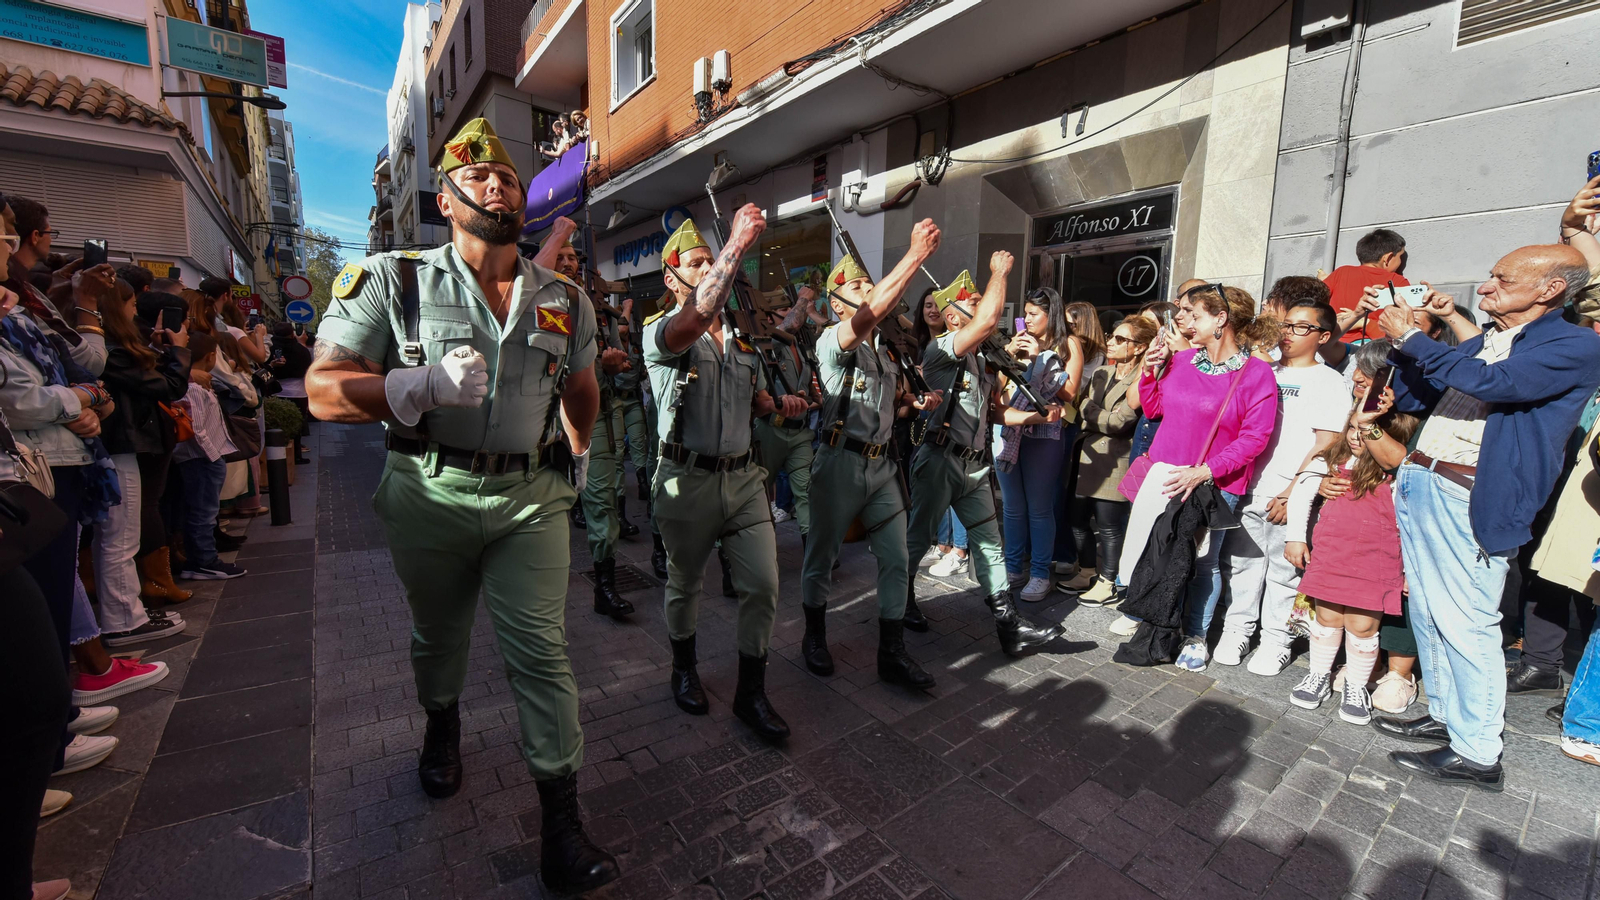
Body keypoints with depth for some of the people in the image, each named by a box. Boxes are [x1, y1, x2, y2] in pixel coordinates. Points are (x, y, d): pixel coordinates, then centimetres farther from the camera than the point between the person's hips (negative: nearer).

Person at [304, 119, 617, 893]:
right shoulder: (393, 281, -4)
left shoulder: (565, 301, 5)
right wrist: (424, 385, -26)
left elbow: (580, 386, 19)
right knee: (437, 635, 20)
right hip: (431, 497, 0)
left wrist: (579, 456, 22)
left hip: (530, 498, 1)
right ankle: (442, 726, 51)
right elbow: (324, 391, -10)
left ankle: (560, 818, 10)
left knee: (540, 650, -1)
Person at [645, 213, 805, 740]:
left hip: (744, 476, 5)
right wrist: (738, 243, -32)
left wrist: (780, 404, 1)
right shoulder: (661, 332, -7)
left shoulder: (742, 338, 13)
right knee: (684, 583, 14)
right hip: (688, 480, -4)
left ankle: (751, 692, 19)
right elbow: (694, 320, -32)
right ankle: (684, 669, 40)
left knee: (763, 584, 1)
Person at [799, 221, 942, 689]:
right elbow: (872, 312, -31)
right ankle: (814, 637, 30)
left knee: (896, 561, 6)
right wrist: (916, 254, -33)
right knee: (821, 558, 8)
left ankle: (892, 654, 18)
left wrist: (916, 403, 8)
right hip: (840, 462, -6)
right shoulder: (833, 340, -9)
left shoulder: (887, 348, 16)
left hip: (883, 464, 7)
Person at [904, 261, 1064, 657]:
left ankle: (1009, 625, 10)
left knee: (988, 542, 6)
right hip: (939, 460, -8)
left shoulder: (980, 362, 17)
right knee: (919, 536, 8)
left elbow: (995, 410, 22)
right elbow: (989, 320, -27)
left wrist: (1039, 416, 10)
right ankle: (901, 596, 31)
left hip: (974, 465, 8)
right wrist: (1000, 272, -13)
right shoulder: (940, 349, -12)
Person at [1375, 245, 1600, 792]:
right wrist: (1406, 340, 9)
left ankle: (1476, 754, 10)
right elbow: (1409, 398, 21)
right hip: (1418, 483, 8)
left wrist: (1410, 337, -13)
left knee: (1466, 623, -3)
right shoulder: (1480, 343, 17)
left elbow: (1491, 382, -22)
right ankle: (1445, 716, 29)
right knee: (1428, 614, 14)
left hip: (1470, 500, -8)